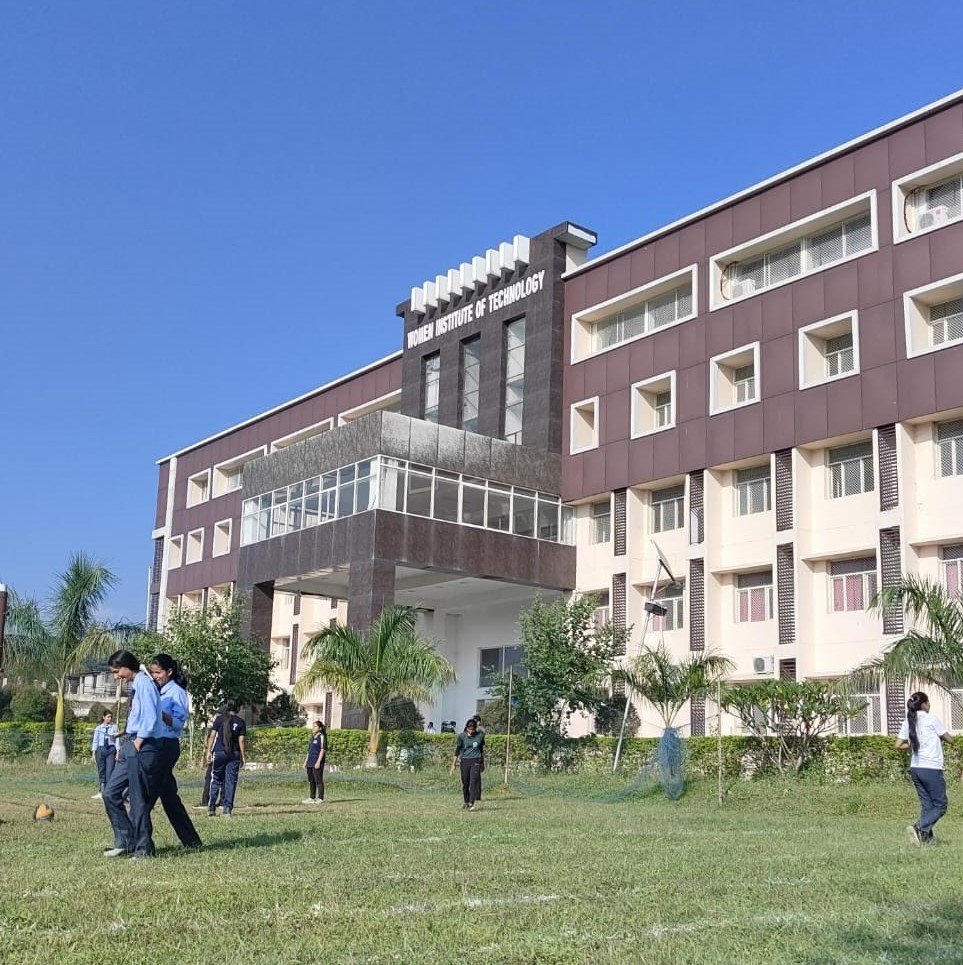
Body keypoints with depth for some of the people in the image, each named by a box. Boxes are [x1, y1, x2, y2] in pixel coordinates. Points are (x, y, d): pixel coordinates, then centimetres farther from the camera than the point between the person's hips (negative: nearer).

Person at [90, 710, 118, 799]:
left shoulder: (114, 727, 2)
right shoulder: (98, 728, 5)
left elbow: (117, 740, 2)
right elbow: (95, 741, 7)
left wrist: (117, 752, -4)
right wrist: (93, 753, 3)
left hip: (111, 749, -1)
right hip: (101, 749, 2)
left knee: (109, 771, -6)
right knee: (101, 771, 5)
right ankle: (102, 791, 13)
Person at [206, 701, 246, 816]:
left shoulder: (219, 718, 3)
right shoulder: (241, 722, 3)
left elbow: (212, 736, -1)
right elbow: (241, 740, 0)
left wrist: (209, 751, 2)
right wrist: (242, 757, 3)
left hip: (219, 752, 0)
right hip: (234, 755, 0)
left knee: (216, 780, 10)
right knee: (231, 782, 3)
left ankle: (211, 807, 6)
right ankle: (227, 808, 0)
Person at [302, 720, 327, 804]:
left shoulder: (321, 737, -6)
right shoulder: (313, 737, 18)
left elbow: (323, 749, -13)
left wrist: (318, 762, -18)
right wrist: (306, 761, 18)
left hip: (317, 763, -9)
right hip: (310, 762, 9)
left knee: (318, 780, -6)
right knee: (311, 781, 12)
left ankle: (320, 798, -3)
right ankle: (312, 798, 19)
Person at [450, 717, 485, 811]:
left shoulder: (480, 736, -1)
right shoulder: (462, 736, -3)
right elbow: (457, 750, 2)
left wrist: (482, 763, 20)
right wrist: (453, 765, -1)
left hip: (475, 761, -1)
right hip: (465, 761, 1)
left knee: (474, 781, -14)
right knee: (465, 783, 8)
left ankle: (471, 804, -17)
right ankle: (466, 802, 26)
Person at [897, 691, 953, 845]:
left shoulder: (908, 722, 8)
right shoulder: (932, 719, -7)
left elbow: (898, 745, 8)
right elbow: (949, 739, 2)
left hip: (915, 768, 6)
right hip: (931, 768, -6)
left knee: (926, 804, 13)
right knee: (940, 806, 1)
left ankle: (927, 837, 7)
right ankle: (919, 827, -17)